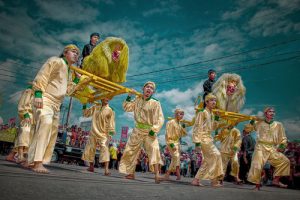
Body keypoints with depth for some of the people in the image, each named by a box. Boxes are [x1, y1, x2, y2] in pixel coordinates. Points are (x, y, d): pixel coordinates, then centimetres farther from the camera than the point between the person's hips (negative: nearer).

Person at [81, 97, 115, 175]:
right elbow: (86, 113, 17)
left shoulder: (110, 111, -3)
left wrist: (110, 134, -14)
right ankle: (91, 167, 30)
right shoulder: (95, 108, 10)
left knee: (105, 149, -18)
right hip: (93, 133, 5)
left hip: (103, 134, -5)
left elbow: (111, 123, -7)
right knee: (90, 149, 11)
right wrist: (84, 106, 7)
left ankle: (106, 169, -24)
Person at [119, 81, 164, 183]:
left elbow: (160, 119, -11)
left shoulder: (155, 103, -9)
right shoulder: (138, 100, 5)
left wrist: (154, 129, -22)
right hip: (138, 130, 5)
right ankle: (131, 173, 26)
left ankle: (157, 174, -25)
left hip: (149, 131, -4)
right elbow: (127, 108, 8)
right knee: (131, 151, 10)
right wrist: (129, 96, -4)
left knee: (154, 150, -23)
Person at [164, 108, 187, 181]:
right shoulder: (171, 122, -12)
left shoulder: (180, 124, 11)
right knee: (176, 156, -20)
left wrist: (183, 128, -1)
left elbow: (183, 134, 15)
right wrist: (171, 144, -22)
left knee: (175, 159, 9)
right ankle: (178, 175, -18)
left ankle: (167, 174, 18)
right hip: (171, 142, -8)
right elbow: (168, 135, -16)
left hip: (177, 142, 8)